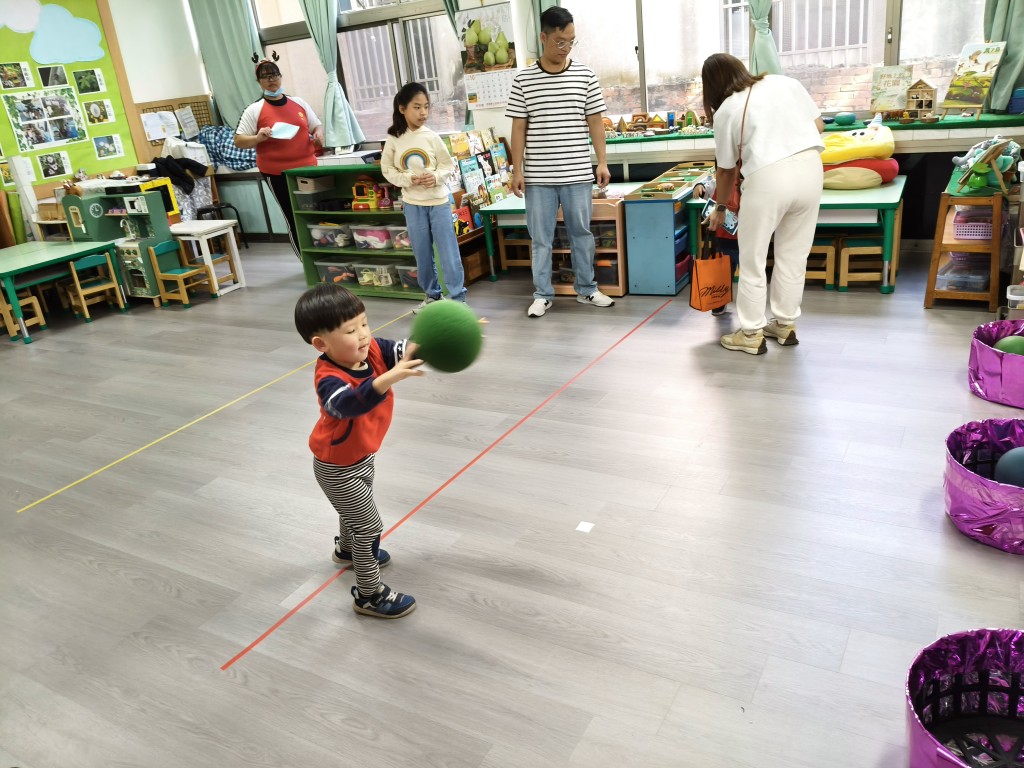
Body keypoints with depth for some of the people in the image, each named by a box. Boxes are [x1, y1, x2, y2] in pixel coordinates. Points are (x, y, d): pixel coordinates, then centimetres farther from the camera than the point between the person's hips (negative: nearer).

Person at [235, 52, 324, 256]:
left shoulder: (298, 102, 9)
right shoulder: (254, 110, -3)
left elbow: (317, 125, 19)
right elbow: (238, 141, -4)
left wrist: (319, 134, -4)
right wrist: (258, 138, -23)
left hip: (308, 168, 4)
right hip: (277, 173, -4)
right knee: (296, 220, 1)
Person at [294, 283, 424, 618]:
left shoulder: (372, 350, -17)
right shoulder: (328, 379, -38)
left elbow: (407, 351, -24)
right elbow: (349, 403, -58)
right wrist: (388, 379, -73)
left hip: (362, 455, 8)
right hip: (338, 468, -8)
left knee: (355, 509, 32)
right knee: (368, 525, 1)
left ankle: (347, 549, 60)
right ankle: (369, 594, 19)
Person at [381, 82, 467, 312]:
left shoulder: (431, 137, -6)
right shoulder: (394, 139, -4)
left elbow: (449, 165, 1)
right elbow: (387, 169, 2)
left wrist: (436, 176, -19)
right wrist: (408, 179, -14)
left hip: (438, 201, -1)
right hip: (412, 204, 1)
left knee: (448, 251, -1)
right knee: (422, 253, 11)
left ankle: (458, 297, 7)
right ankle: (431, 295, 26)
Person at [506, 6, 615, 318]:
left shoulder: (586, 76, 2)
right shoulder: (523, 79, 0)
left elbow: (595, 123, 6)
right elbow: (519, 128, 2)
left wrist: (602, 162, 1)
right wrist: (517, 170, -2)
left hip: (578, 175, 1)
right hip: (538, 176, -1)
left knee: (582, 233, 11)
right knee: (541, 238, 7)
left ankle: (586, 289, 25)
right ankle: (542, 295, 18)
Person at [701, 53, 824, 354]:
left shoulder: (725, 111, 8)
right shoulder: (786, 82, 16)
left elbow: (726, 170, 14)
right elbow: (819, 125, 16)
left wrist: (720, 208, 28)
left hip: (768, 177, -4)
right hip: (811, 168, 5)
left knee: (752, 260, 9)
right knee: (793, 255, 15)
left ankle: (751, 335, 14)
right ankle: (786, 325, 26)